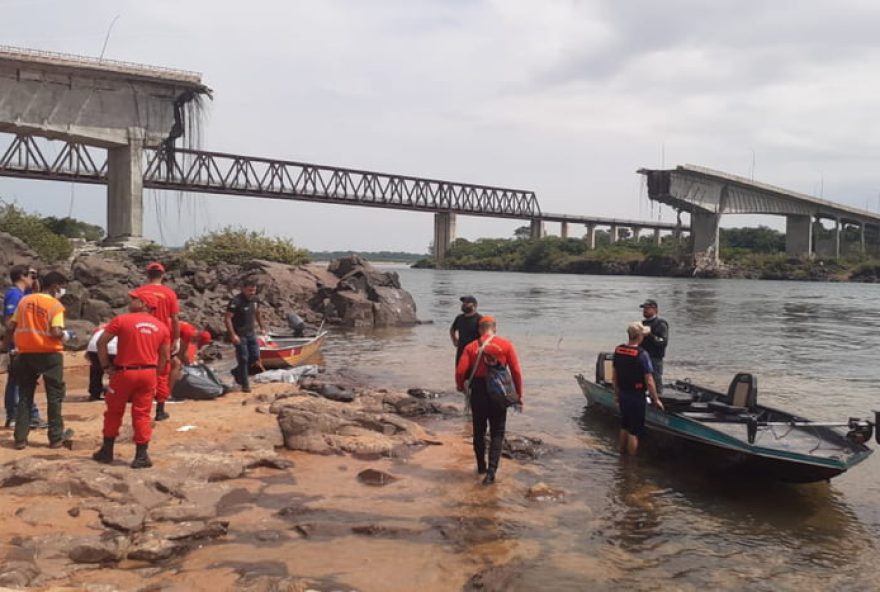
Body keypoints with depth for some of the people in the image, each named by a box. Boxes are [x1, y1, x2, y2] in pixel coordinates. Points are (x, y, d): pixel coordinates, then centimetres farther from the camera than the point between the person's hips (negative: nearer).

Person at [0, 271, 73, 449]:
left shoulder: (24, 301, 7)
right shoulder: (55, 305, -10)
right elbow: (56, 332, -21)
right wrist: (65, 336, 0)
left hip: (26, 354, 5)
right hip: (49, 354, -5)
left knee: (24, 396, 13)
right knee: (54, 396, 7)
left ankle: (20, 439, 14)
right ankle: (56, 437, 11)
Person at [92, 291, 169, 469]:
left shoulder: (122, 320, -6)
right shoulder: (161, 326, 6)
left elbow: (101, 343, -8)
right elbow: (165, 356, 9)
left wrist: (106, 366, 1)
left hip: (124, 372, -2)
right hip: (148, 373, 3)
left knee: (113, 411, 15)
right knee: (142, 414, 8)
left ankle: (107, 451, 25)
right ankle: (141, 456, 7)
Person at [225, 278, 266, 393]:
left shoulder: (255, 299, 2)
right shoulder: (236, 301, -20)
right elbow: (228, 318, -22)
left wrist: (262, 327, 16)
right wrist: (233, 335, -27)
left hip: (251, 333, 7)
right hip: (239, 335, -7)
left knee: (255, 357, 7)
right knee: (243, 359, -4)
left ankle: (237, 372, 31)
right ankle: (245, 385, 8)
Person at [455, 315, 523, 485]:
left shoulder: (471, 347, -2)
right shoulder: (506, 345, -3)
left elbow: (460, 371, -9)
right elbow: (516, 372, -6)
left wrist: (461, 386, 11)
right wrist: (519, 395, 3)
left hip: (478, 392, 1)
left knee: (479, 431, 18)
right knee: (497, 433, 7)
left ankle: (481, 466, 30)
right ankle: (491, 470, -6)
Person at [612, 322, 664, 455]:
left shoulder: (618, 350, -1)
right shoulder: (642, 354, -21)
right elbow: (649, 382, -19)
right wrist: (656, 400, -7)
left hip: (622, 394, 7)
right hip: (636, 397, -7)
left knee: (624, 427, 22)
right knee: (634, 431, 4)